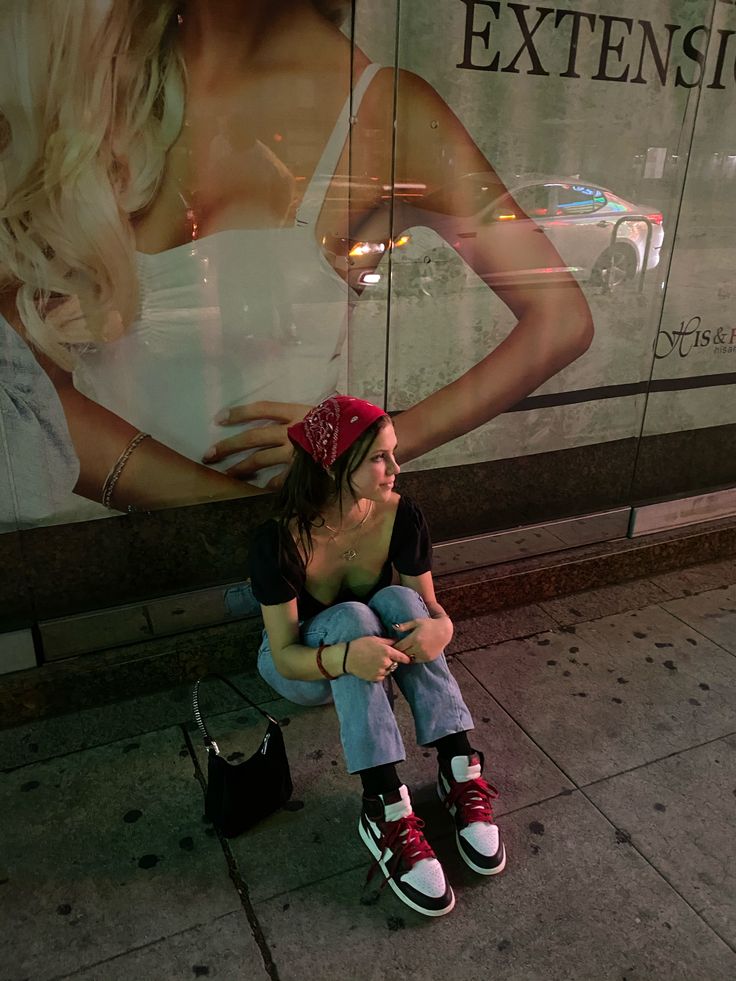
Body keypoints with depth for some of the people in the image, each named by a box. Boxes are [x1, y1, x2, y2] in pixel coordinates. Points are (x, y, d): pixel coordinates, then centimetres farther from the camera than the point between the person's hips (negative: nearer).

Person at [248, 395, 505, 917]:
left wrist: (440, 626, -36)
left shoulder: (401, 515, -20)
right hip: (304, 669, -3)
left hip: (372, 642, 3)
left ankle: (460, 772, -30)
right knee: (351, 616, -35)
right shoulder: (280, 539, -30)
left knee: (401, 601, -29)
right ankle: (388, 812, -40)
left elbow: (429, 604, -11)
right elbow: (286, 654, -27)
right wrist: (344, 657, -49)